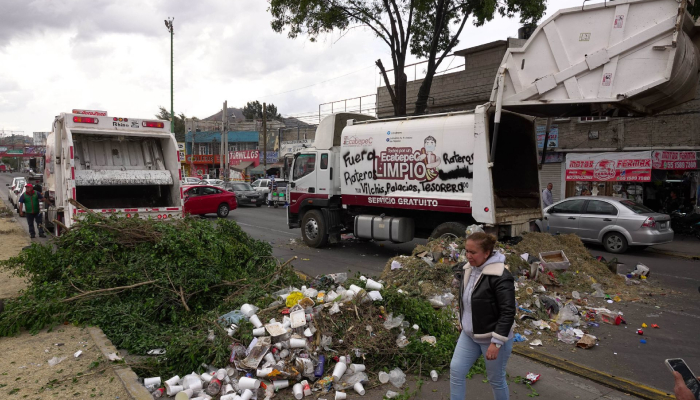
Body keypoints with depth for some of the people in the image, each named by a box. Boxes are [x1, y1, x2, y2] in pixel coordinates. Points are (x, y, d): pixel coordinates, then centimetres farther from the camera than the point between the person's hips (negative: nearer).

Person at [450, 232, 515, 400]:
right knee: (456, 370, 6)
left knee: (496, 379, 11)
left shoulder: (500, 277, -25)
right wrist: (462, 323, 19)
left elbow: (508, 313, -23)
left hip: (493, 337, -7)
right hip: (469, 335, 7)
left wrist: (496, 342, -23)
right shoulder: (468, 268, -1)